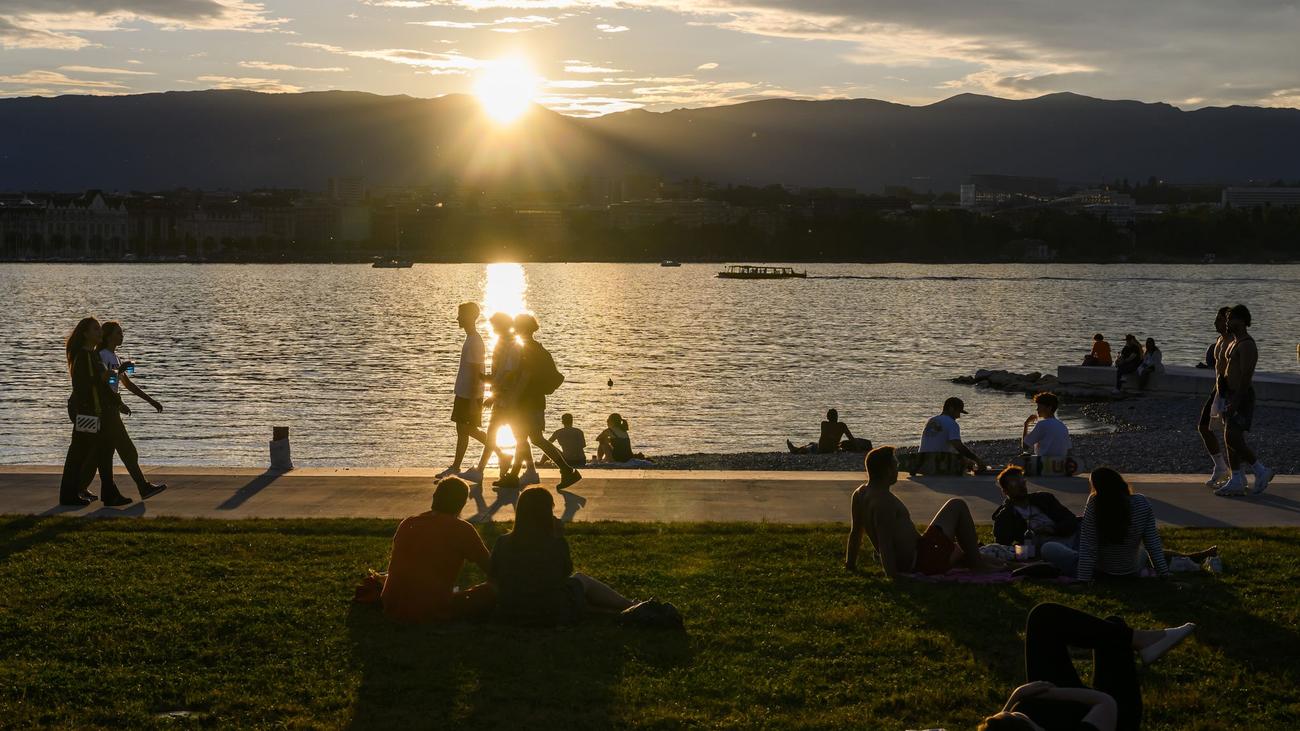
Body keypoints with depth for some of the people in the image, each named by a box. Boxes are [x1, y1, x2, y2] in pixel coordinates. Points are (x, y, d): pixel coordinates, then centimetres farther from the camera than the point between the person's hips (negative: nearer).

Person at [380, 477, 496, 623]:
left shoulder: (407, 524, 10)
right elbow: (491, 569, 3)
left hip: (392, 610, 7)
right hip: (433, 613, -7)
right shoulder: (462, 530, -5)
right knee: (491, 592, 5)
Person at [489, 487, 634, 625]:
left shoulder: (502, 543, -8)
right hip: (554, 616, -3)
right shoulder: (557, 544, -15)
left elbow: (493, 579, 5)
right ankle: (630, 607, 36)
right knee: (582, 580, 26)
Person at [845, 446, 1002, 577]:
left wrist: (850, 564, 20)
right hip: (920, 562, -10)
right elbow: (884, 541, -28)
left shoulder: (859, 494, 5)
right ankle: (977, 562, 8)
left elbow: (855, 533, 13)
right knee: (958, 506, 3)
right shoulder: (884, 501, -24)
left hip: (906, 564, 10)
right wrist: (892, 574, -28)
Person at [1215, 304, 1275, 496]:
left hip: (1242, 397, -10)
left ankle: (1261, 471, -3)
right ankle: (1236, 482, 9)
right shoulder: (1234, 343, 17)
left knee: (1233, 438, -15)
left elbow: (1246, 376, -22)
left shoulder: (1246, 345, -15)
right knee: (1231, 439, 7)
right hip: (1231, 396, 10)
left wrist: (1235, 402, -26)